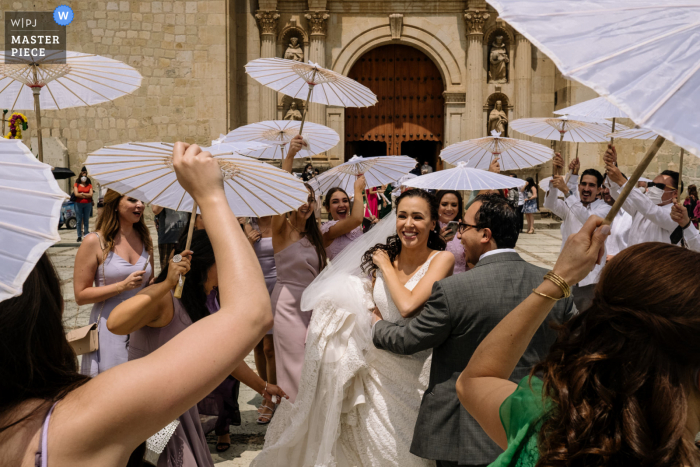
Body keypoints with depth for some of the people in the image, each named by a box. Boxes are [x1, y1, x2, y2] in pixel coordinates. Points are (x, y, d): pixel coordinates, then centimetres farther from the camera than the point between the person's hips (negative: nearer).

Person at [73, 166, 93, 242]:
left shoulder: (89, 185, 8)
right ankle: (79, 236, 2)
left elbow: (91, 194, -2)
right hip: (78, 204, -1)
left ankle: (86, 235, 7)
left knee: (86, 220, 4)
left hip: (87, 204, 1)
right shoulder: (76, 185, 6)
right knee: (79, 221, -1)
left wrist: (82, 194, -8)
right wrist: (86, 195, -5)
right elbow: (76, 194, -6)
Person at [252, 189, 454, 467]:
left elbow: (407, 306, -24)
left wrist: (386, 267, -10)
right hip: (379, 368, 4)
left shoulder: (441, 259, -10)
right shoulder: (384, 256, 5)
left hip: (416, 371, -4)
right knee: (370, 442, 10)